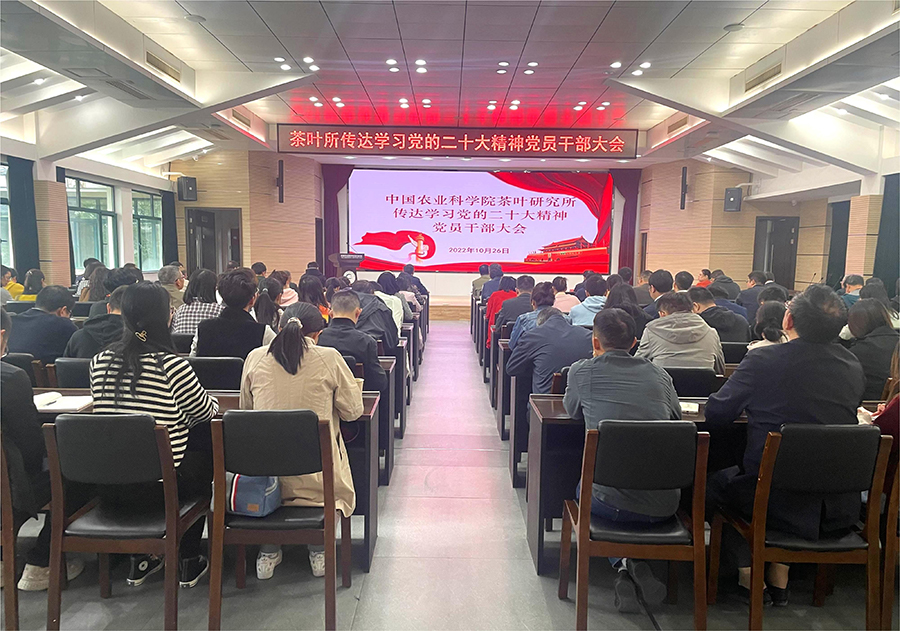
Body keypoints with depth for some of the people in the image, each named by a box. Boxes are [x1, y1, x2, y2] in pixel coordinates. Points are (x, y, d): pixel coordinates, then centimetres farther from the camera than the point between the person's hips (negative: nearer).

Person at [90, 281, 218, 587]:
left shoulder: (99, 361, -1)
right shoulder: (172, 366, -18)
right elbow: (205, 412, -2)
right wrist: (213, 402, 22)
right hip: (156, 486, -5)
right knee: (206, 458, 24)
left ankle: (140, 560, 35)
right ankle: (190, 563, 31)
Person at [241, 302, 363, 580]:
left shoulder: (255, 359, -2)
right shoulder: (329, 359, -10)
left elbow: (246, 409, 13)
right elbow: (353, 411, 0)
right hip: (316, 477, -2)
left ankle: (268, 550, 30)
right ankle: (319, 551, 27)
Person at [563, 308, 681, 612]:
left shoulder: (582, 371, -2)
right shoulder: (658, 374, 6)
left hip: (611, 503, -3)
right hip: (664, 506, 3)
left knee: (583, 489, 33)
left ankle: (623, 565, 15)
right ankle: (639, 564, 19)